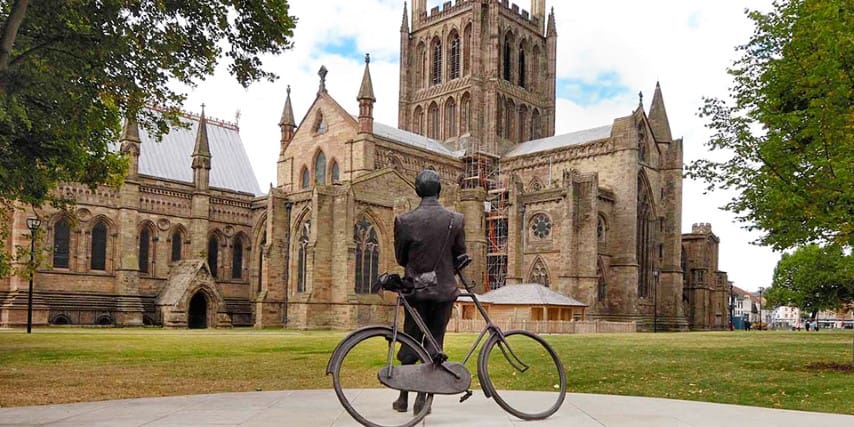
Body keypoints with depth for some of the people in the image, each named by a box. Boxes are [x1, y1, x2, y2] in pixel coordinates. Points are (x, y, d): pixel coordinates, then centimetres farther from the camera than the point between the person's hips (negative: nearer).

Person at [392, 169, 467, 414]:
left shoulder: (404, 221, -9)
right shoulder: (456, 220, -6)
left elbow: (400, 258, 2)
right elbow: (460, 257, 4)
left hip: (416, 290, 0)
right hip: (445, 290, 0)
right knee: (434, 343, 9)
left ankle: (403, 399, 21)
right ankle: (422, 399, 11)